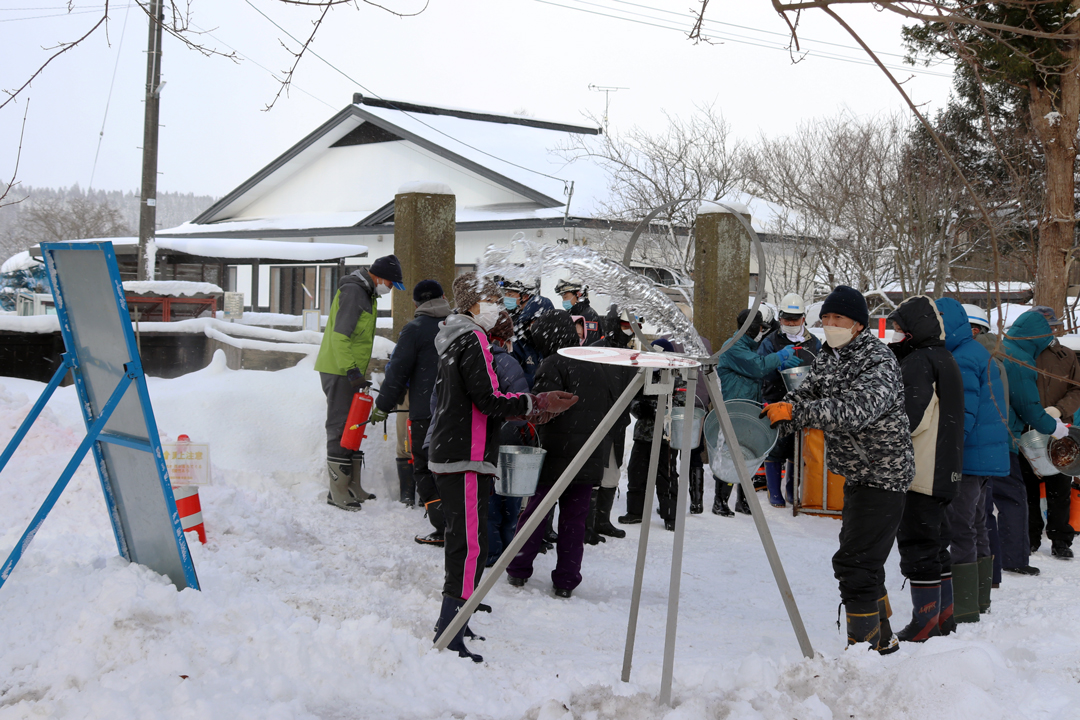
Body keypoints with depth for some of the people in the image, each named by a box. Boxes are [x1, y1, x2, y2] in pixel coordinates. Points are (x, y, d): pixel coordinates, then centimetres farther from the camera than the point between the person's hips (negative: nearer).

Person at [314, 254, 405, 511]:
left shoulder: (367, 294, 17)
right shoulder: (352, 291, -16)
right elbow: (339, 336, -22)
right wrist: (352, 371, -26)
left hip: (351, 371, 10)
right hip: (339, 371, -10)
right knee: (341, 428, -7)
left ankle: (353, 487, 20)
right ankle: (338, 492, -4)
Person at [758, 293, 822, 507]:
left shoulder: (814, 343, 11)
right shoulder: (771, 342, 2)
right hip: (777, 403, -3)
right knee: (776, 448, -1)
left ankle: (792, 490, 23)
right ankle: (775, 492, 10)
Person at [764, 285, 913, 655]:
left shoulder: (879, 363, -20)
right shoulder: (827, 358, 8)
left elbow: (857, 409, -36)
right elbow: (805, 395, 2)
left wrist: (795, 412, -42)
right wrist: (777, 412, -21)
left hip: (883, 476, -9)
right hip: (856, 474, 9)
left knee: (854, 564, -13)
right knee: (863, 561, 18)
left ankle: (863, 646, -6)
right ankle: (882, 640, 32)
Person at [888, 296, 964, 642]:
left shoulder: (917, 362, -15)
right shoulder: (946, 359, 16)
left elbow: (911, 419, -22)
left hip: (919, 472, -10)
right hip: (945, 470, 10)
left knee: (918, 544, -4)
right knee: (935, 541, 17)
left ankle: (924, 622, 0)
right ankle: (944, 614, 23)